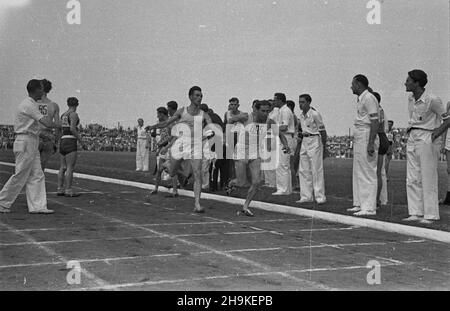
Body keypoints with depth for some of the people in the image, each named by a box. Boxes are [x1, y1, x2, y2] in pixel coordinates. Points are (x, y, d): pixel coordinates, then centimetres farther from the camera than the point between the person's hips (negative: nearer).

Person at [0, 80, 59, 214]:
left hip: (32, 145, 10)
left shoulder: (31, 104, 17)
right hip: (26, 143, -10)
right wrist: (57, 125, -4)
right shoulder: (29, 105, -16)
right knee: (20, 176, -5)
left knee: (37, 176, 6)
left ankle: (37, 206, 5)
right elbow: (46, 123, -22)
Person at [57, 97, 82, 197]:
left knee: (62, 168, 10)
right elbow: (72, 128, -19)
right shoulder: (73, 114, -7)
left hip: (62, 141, 8)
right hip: (71, 142, -8)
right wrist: (79, 138, -6)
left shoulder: (63, 115, 16)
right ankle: (68, 190, -9)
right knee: (70, 168, -8)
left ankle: (60, 189, 12)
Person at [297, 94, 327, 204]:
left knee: (316, 170, -6)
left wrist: (324, 147, -10)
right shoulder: (301, 115, 10)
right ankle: (306, 196, 12)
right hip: (304, 141, 8)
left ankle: (320, 197, -2)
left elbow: (322, 131, -10)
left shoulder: (315, 114, -12)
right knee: (303, 170, 7)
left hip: (315, 141, -8)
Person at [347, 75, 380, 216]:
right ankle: (359, 204, 20)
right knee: (358, 173, 14)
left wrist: (371, 143, -25)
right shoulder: (360, 99, 18)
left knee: (368, 173, -9)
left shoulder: (369, 98, -12)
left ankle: (369, 207, -7)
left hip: (367, 137, -11)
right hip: (359, 137, 11)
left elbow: (375, 122, -19)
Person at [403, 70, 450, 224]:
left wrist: (437, 132, -21)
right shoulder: (411, 99, 11)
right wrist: (409, 129, 9)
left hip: (427, 140, -8)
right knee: (412, 179, 6)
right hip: (412, 139, 8)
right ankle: (416, 213, 11)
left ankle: (430, 215, -1)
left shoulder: (432, 100, -12)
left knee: (428, 179, -5)